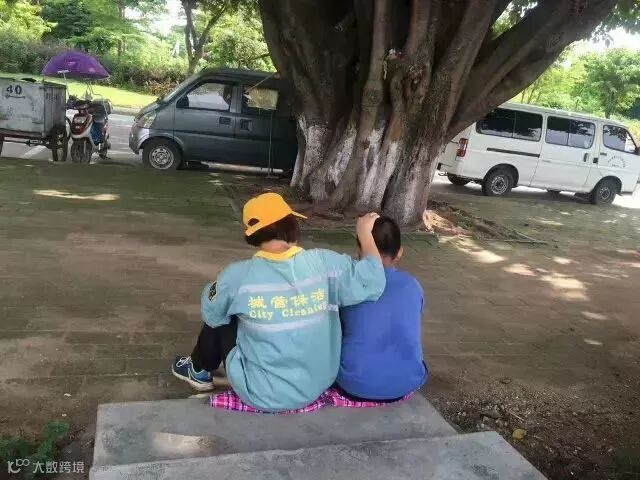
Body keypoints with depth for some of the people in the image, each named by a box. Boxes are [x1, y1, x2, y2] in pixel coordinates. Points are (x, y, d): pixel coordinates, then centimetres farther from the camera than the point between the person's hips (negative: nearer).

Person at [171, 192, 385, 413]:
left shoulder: (239, 275, -20)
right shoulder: (325, 263, -18)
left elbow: (211, 314, -3)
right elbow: (373, 282, -12)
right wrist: (365, 233, -1)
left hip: (262, 395, -3)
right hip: (319, 385, 3)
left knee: (218, 321, 20)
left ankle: (199, 371, 46)